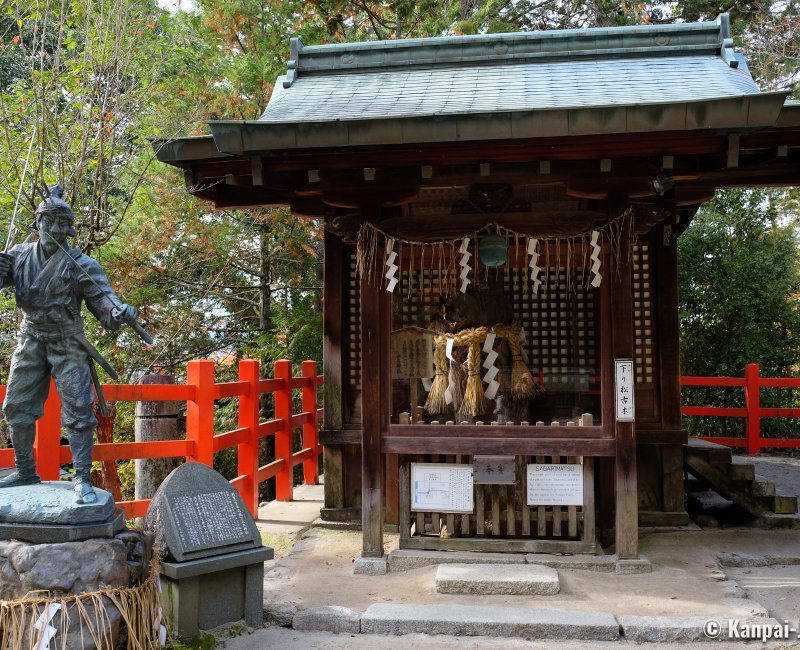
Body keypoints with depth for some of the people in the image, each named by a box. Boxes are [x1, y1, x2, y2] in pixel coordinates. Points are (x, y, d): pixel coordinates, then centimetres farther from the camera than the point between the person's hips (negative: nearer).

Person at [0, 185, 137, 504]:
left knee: (78, 411, -8)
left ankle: (82, 480, -2)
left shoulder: (81, 264, -6)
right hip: (31, 342, 4)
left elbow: (102, 299, -11)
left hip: (67, 344, -4)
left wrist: (120, 312, -33)